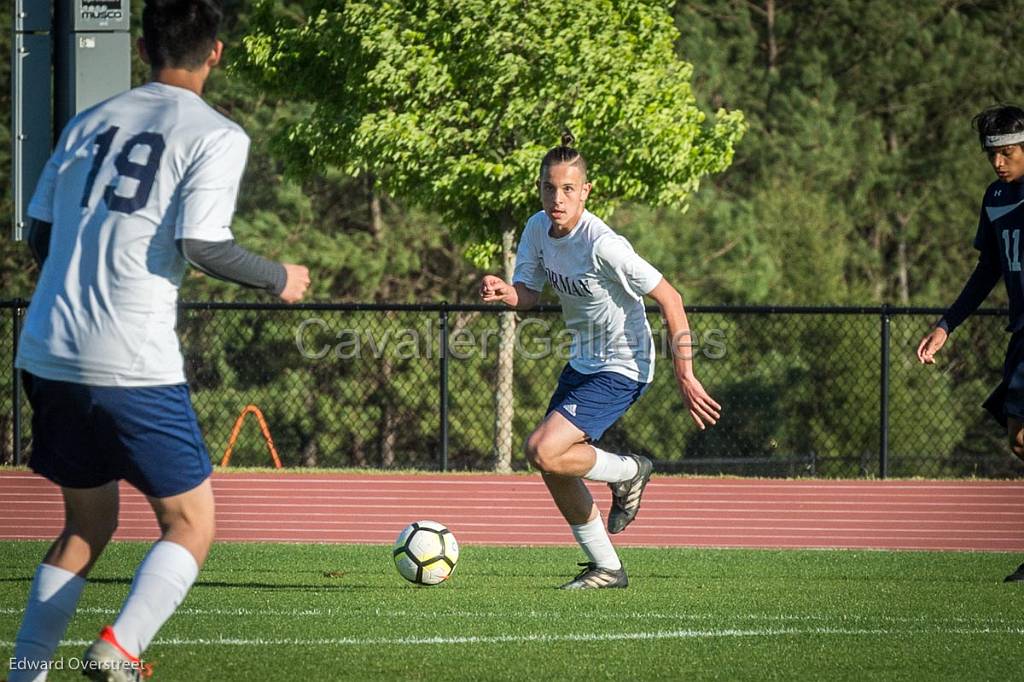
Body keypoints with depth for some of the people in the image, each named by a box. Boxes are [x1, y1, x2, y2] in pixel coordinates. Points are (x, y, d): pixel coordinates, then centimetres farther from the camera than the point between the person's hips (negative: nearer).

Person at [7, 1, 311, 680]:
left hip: (47, 359, 6)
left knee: (87, 523, 20)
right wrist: (279, 279, 4)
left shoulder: (88, 125, 14)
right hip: (132, 365, -6)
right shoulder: (215, 136, -3)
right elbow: (201, 244, -13)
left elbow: (40, 238, 15)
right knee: (191, 524, 6)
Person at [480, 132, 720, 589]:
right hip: (583, 361, 8)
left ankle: (628, 473, 6)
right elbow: (527, 295, 1)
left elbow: (669, 299, -21)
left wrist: (685, 376, -21)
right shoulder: (538, 228, -4)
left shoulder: (602, 245, -27)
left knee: (543, 452, -21)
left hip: (622, 368, -8)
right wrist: (504, 292, -24)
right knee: (554, 469, 9)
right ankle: (605, 568, 24)